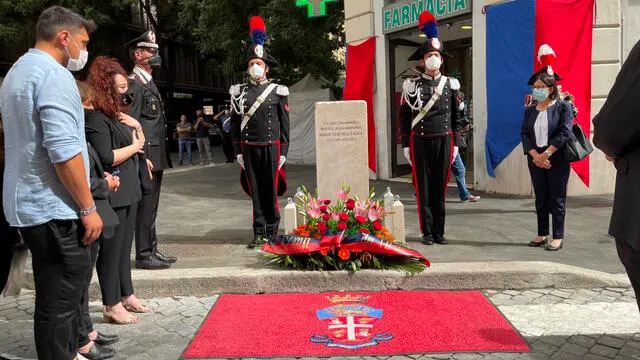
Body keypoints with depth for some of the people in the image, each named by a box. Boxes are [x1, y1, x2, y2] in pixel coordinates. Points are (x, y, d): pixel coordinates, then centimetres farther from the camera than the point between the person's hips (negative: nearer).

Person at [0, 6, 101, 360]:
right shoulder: (54, 75, -15)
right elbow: (64, 151, -23)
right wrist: (88, 208, -18)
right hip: (53, 208, -10)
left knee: (54, 294, 18)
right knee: (59, 301, -1)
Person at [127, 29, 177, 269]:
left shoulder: (149, 83, 20)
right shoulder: (135, 83, -11)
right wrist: (141, 156, -21)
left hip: (156, 156, 10)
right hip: (147, 155, -10)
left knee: (150, 205, 14)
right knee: (145, 206, -4)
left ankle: (151, 250, 23)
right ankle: (144, 255, 3)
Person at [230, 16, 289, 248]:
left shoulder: (278, 92, 2)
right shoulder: (239, 92, 6)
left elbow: (284, 124, 2)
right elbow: (235, 124, 7)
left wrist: (283, 152, -2)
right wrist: (238, 151, 3)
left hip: (271, 147, -1)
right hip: (249, 149, 2)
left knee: (271, 192, 3)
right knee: (255, 192, 6)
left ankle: (272, 233, 13)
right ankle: (259, 234, 12)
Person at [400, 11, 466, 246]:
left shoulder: (450, 84, 7)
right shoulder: (412, 85, 1)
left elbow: (456, 117, 11)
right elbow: (404, 116, 3)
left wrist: (456, 144, 7)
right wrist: (406, 145, -1)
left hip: (443, 141, 2)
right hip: (421, 141, -2)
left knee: (440, 189, 6)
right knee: (423, 189, 2)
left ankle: (439, 232, 15)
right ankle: (427, 232, 10)